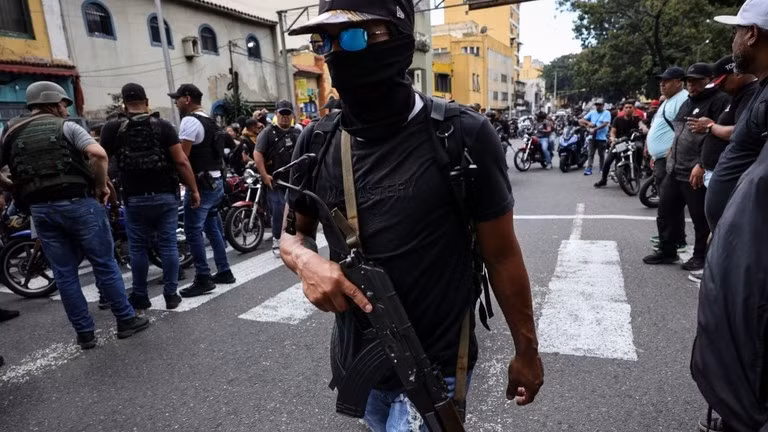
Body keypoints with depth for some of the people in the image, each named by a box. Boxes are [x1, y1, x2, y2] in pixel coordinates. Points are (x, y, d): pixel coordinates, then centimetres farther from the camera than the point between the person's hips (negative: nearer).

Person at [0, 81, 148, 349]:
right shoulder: (66, 127, -1)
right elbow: (99, 154, -18)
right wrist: (101, 185, -7)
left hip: (39, 209, 4)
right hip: (78, 203, -4)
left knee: (64, 274, 10)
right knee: (105, 265, 6)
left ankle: (84, 333, 16)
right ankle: (126, 321, 14)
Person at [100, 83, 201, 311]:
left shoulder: (113, 128, -1)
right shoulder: (163, 126, -4)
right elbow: (181, 161, -9)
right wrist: (194, 190, -2)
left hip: (135, 198, 0)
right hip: (166, 195, 0)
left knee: (138, 248, 11)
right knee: (168, 246, 6)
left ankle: (140, 296, 20)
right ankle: (171, 295, 11)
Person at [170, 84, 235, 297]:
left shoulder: (190, 121, -13)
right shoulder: (210, 120, 16)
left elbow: (181, 155, -20)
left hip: (200, 184, -10)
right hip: (215, 182, 10)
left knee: (193, 232, -4)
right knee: (213, 229, 15)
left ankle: (203, 279, -1)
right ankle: (224, 271, 21)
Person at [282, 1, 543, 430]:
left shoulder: (461, 135, -17)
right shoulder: (317, 142, -5)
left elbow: (502, 255, -8)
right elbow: (293, 233, 8)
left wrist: (527, 351, 0)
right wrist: (305, 260, -16)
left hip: (433, 369, -5)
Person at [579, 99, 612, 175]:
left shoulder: (606, 113, 0)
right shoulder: (592, 112, 13)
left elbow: (605, 124, -13)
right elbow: (582, 120, 11)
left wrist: (595, 129, -19)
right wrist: (588, 123, -9)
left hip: (602, 137, -3)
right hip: (592, 137, 3)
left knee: (601, 154, 5)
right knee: (591, 154, -2)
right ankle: (589, 169, -6)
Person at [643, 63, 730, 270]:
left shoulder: (719, 101, -9)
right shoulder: (687, 102, 19)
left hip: (697, 173, -9)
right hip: (675, 170, 9)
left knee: (701, 218, 2)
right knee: (666, 212, 13)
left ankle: (700, 257, 15)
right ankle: (667, 251, 24)